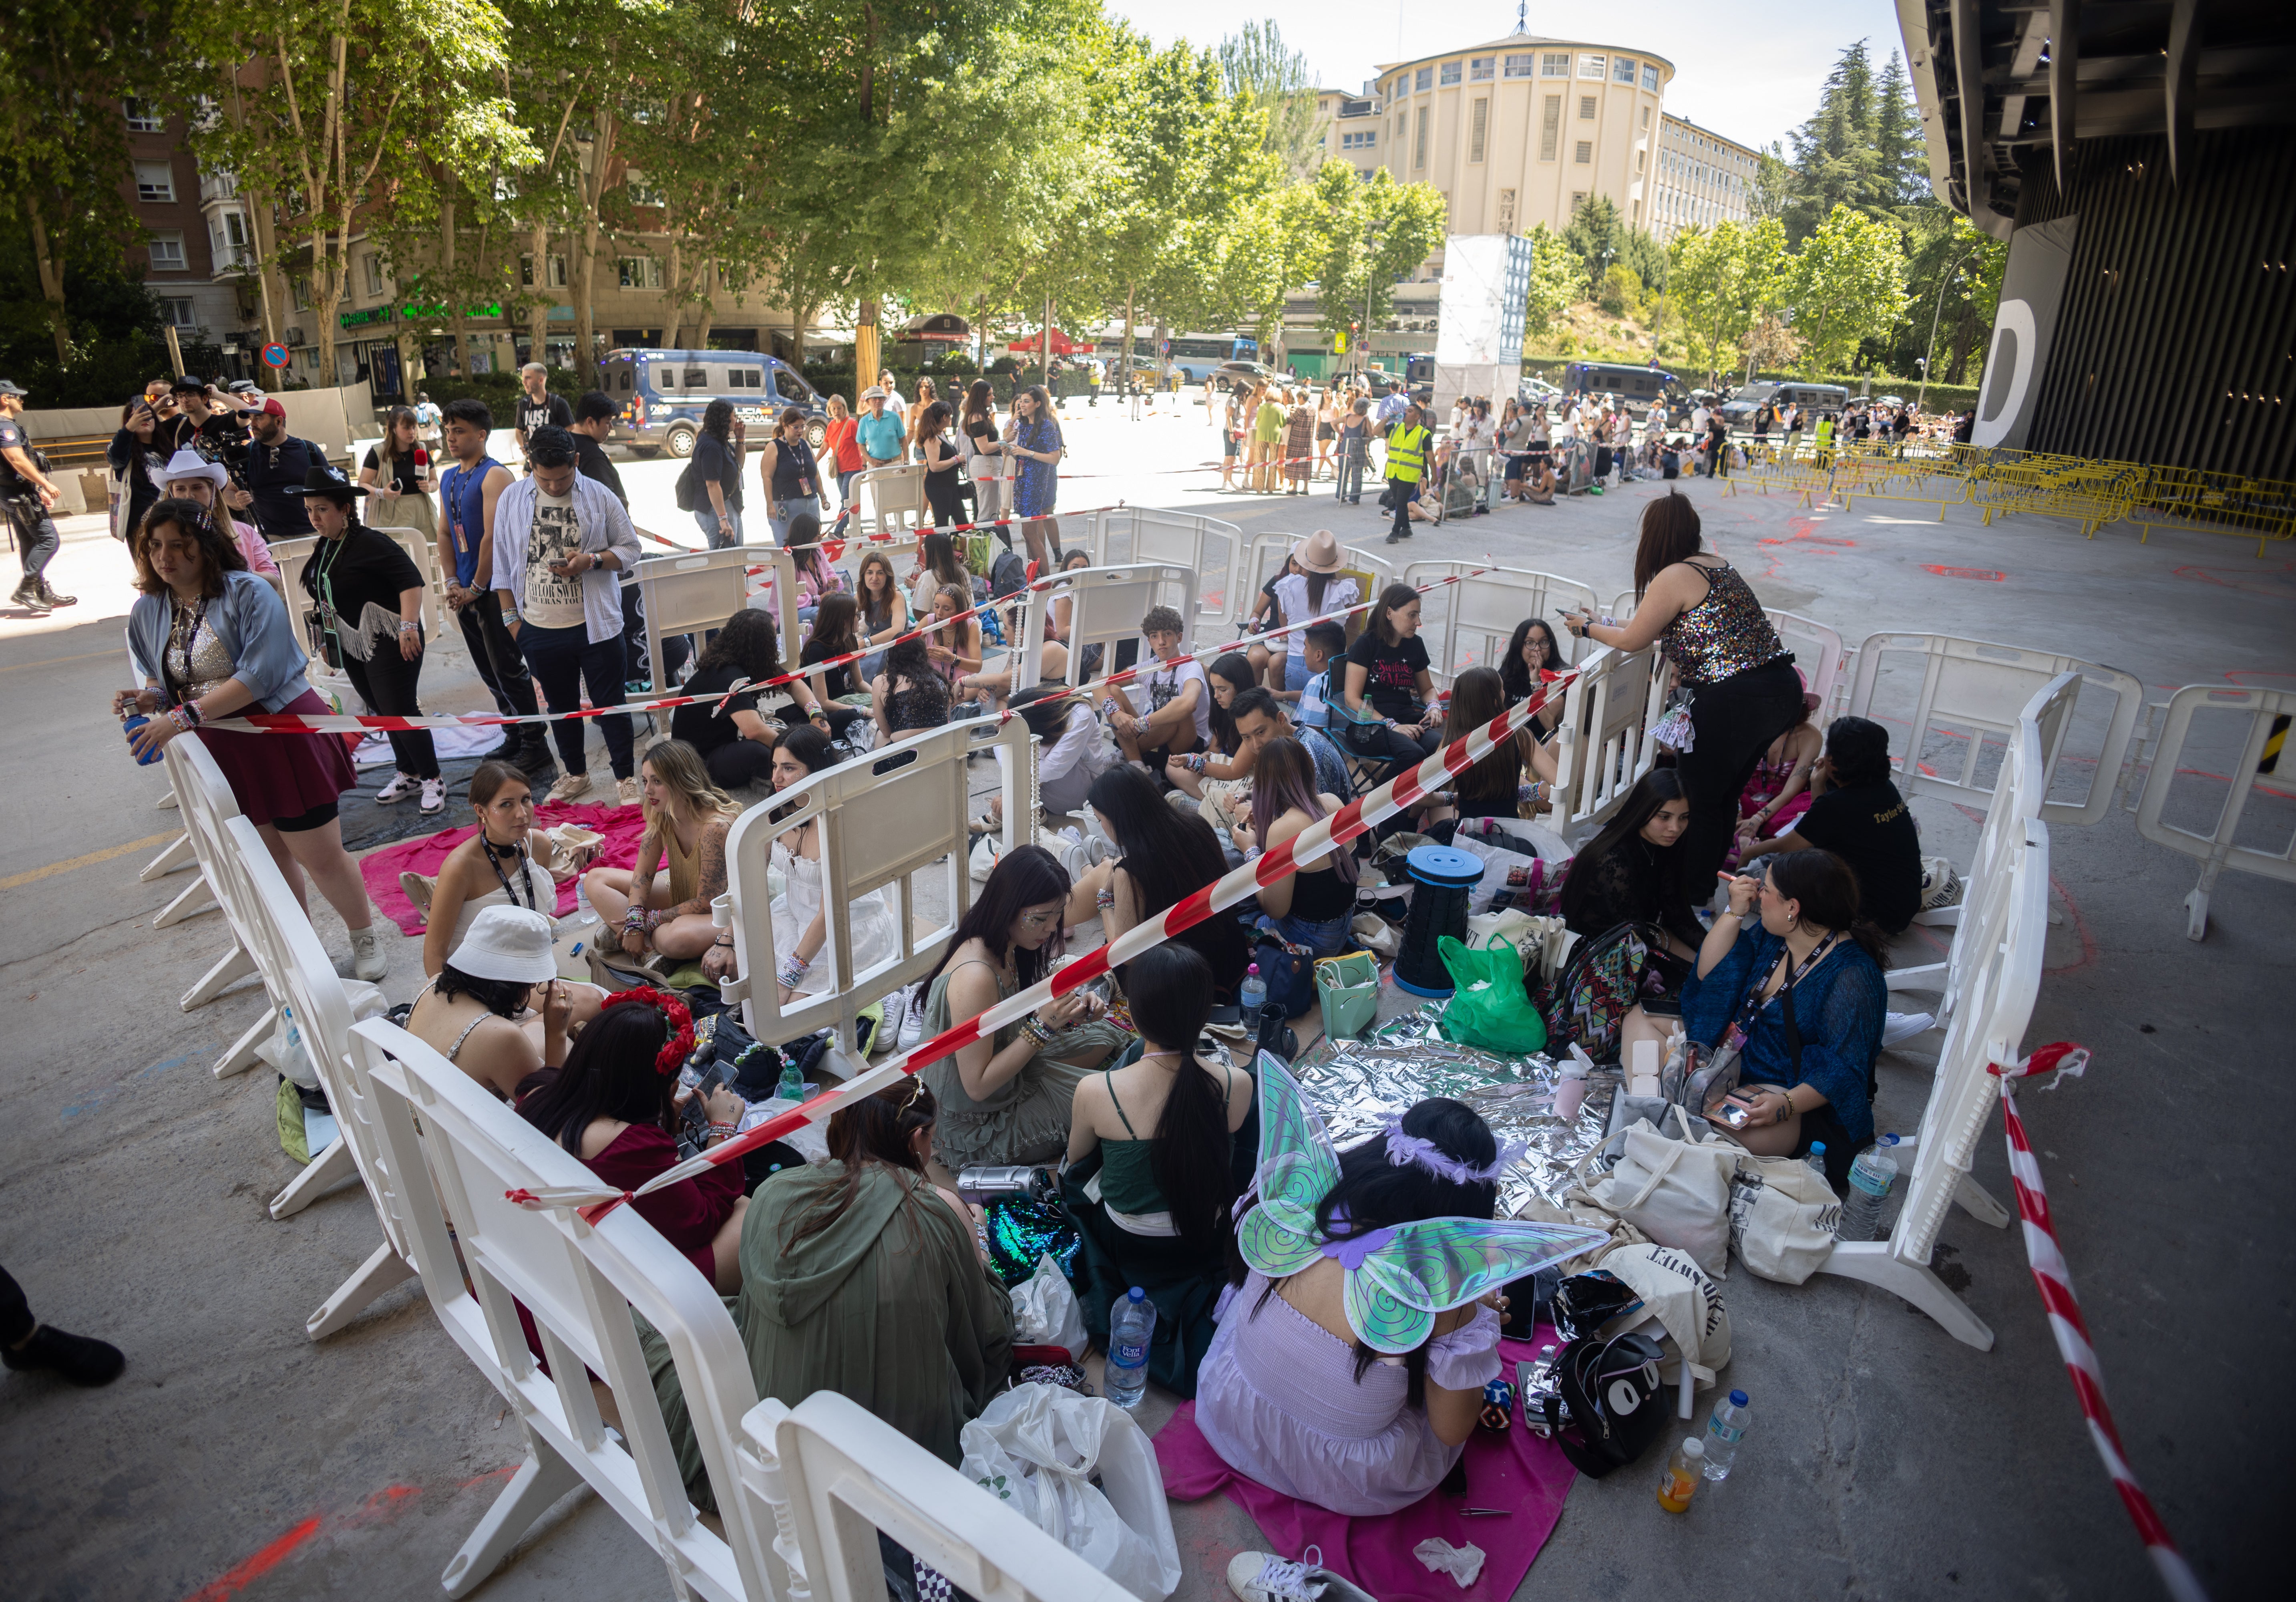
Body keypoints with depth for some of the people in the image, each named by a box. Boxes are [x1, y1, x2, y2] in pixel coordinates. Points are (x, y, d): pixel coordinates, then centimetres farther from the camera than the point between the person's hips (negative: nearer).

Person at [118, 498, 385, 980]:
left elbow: (260, 674, -23)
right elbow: (162, 679, 18)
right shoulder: (146, 611, 6)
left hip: (285, 737, -6)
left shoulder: (248, 593, -14)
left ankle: (366, 943, 18)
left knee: (321, 857, -1)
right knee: (269, 857, 18)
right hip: (223, 753, 6)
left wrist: (185, 716, -25)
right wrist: (149, 698, -6)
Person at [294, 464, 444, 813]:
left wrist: (408, 626, -33)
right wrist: (330, 637, 21)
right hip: (352, 647, 9)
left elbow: (411, 581, -26)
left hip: (390, 643, -9)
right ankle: (409, 774, 27)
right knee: (384, 712, 15)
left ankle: (433, 781, 3)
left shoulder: (370, 543, -18)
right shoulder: (325, 548, 9)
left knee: (400, 712, -8)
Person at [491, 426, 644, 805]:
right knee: (561, 705, 16)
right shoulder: (511, 499, 4)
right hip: (539, 629, 3)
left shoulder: (599, 497, -2)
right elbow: (503, 563, 9)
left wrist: (591, 560, -17)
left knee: (610, 703, 2)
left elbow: (630, 549, 1)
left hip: (595, 626, -3)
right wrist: (511, 616, 6)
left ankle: (625, 778, 14)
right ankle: (576, 775, 32)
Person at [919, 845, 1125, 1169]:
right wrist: (1044, 1025, -31)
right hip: (980, 1123, -9)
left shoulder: (1006, 949, -7)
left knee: (1105, 1035, 14)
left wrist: (1071, 1006, -11)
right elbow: (977, 1086, -29)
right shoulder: (975, 977, -34)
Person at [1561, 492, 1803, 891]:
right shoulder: (1719, 567, 17)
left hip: (1733, 702, -9)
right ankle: (1708, 882, 34)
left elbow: (1632, 640, -1)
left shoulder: (1673, 577, -9)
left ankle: (1690, 897, 14)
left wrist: (1587, 627, 16)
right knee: (1725, 796, 21)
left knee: (1697, 801, 5)